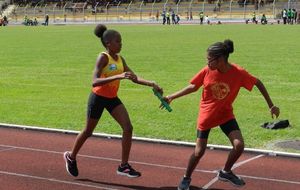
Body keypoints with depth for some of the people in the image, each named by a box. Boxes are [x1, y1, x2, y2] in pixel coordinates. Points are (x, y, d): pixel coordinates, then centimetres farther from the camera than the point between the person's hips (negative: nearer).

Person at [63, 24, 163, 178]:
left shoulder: (120, 59, 1)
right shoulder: (103, 58, -20)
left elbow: (134, 78, 4)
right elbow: (95, 82, -32)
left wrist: (151, 84, -12)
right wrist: (118, 76, -42)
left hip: (112, 98, 6)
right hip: (98, 97, -6)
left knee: (128, 127, -9)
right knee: (88, 131, 10)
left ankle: (123, 166, -1)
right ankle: (71, 156, 35)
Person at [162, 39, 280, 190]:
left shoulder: (238, 73, -21)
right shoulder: (207, 71, -17)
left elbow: (258, 83, -7)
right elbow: (192, 87, -4)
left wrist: (271, 105, -7)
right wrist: (172, 97, -8)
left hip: (226, 115, 0)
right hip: (206, 115, 0)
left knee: (239, 145, -13)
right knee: (199, 151, 0)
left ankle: (225, 172, 16)